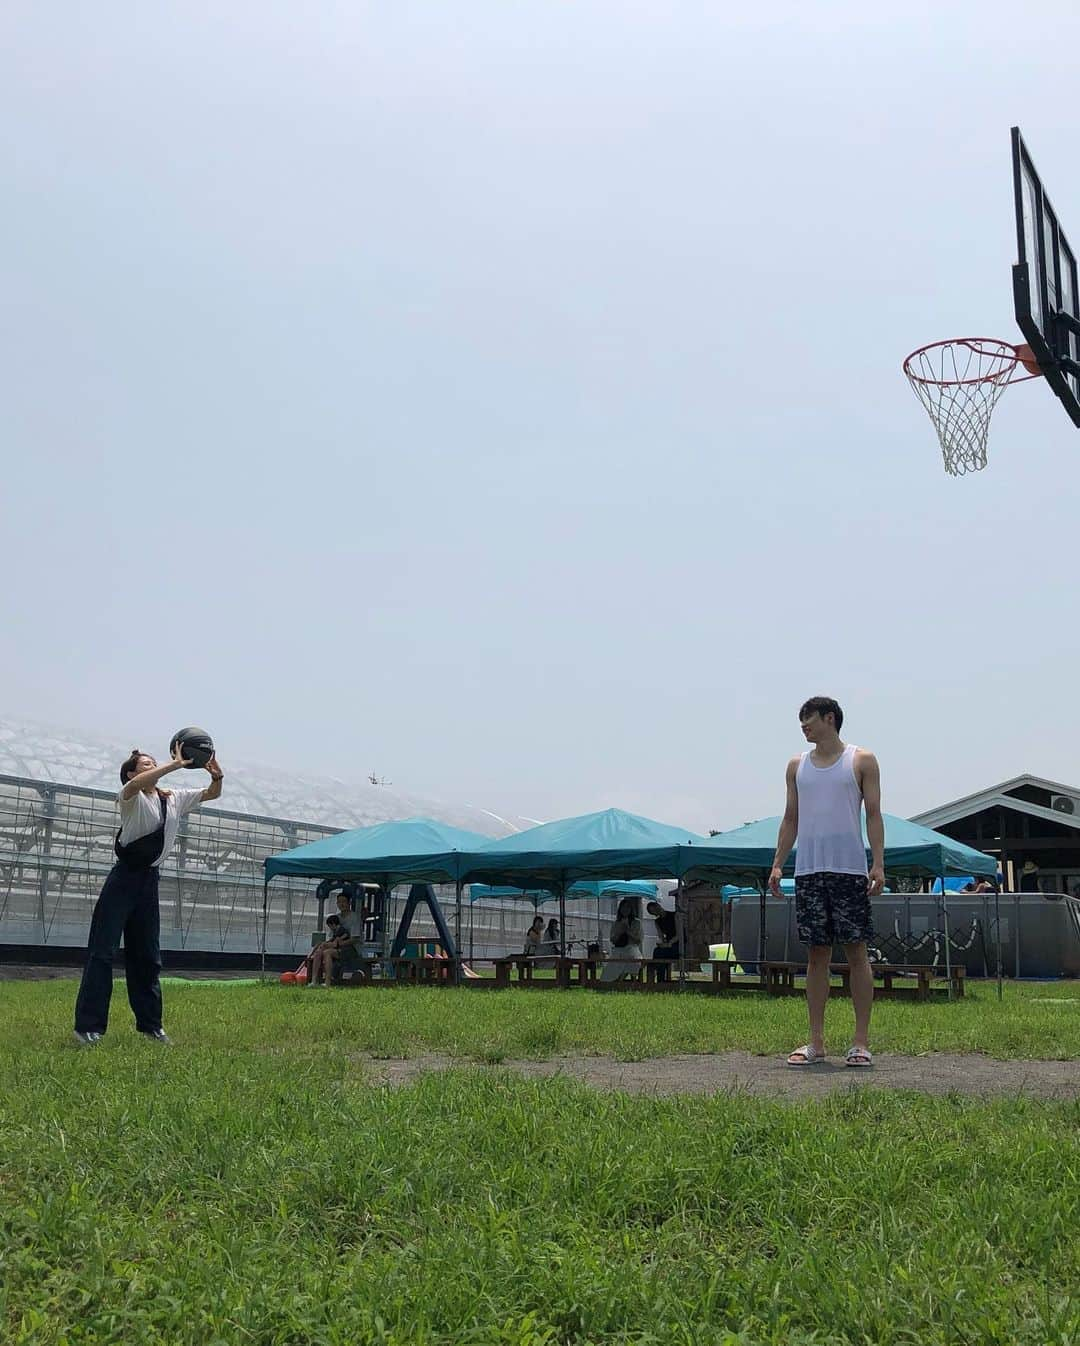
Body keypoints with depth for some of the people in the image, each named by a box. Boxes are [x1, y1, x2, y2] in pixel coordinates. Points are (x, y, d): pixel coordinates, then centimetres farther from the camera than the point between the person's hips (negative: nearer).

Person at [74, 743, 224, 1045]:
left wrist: (217, 775, -9)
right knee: (102, 952, -6)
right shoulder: (131, 796, -7)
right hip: (124, 878, -6)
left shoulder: (173, 799, 11)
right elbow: (136, 784, -32)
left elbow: (212, 794, 13)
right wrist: (176, 764, -33)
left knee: (147, 955, 11)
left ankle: (150, 1023, 19)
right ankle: (88, 1026, -5)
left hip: (150, 881, 6)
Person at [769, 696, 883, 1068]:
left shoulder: (862, 761, 4)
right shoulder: (797, 765, 14)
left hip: (849, 869, -4)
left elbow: (873, 815, -1)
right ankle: (816, 1042, 11)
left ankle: (861, 1042, 6)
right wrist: (777, 864, 6)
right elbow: (790, 820, 15)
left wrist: (878, 864, -10)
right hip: (808, 870, 4)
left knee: (857, 952, 0)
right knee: (817, 954, 6)